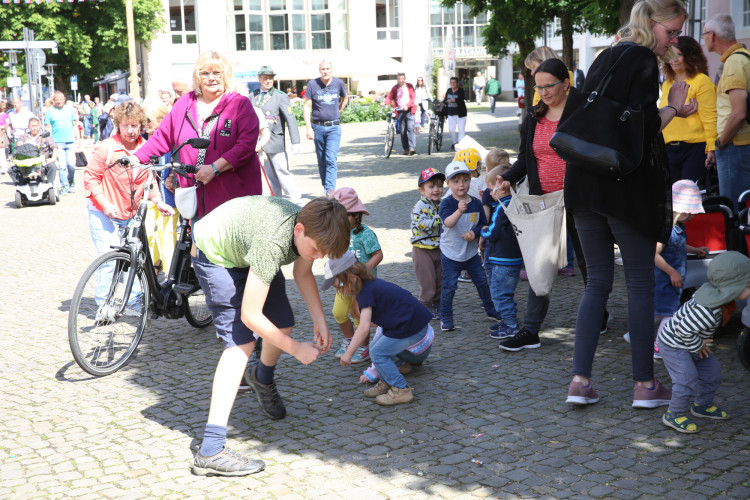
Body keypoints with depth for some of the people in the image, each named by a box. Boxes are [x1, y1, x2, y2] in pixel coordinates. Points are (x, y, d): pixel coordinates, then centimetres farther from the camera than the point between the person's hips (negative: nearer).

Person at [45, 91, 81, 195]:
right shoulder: (50, 111, 5)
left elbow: (75, 125, 16)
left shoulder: (70, 109, 13)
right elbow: (47, 128, 5)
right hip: (57, 142, -2)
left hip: (70, 141, 2)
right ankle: (64, 186, 3)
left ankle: (71, 181, 20)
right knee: (62, 165, -6)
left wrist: (78, 139, 11)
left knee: (71, 164, -6)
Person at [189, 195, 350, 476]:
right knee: (241, 341, -20)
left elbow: (302, 273, 3)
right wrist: (296, 349, -26)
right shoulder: (272, 244, -43)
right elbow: (250, 315, -36)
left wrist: (320, 322, -7)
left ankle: (262, 379, 44)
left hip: (248, 250, 8)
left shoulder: (312, 230, -20)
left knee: (283, 325, 7)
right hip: (216, 254, -8)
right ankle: (211, 450, -24)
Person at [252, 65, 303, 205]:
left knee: (283, 172, -7)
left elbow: (291, 119, -11)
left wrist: (295, 142, -18)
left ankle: (296, 203, -3)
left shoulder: (280, 96, -6)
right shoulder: (253, 95, 10)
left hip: (275, 141, -5)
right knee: (270, 175, 10)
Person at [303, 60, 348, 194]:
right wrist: (309, 128, -11)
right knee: (321, 161, 9)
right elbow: (307, 107, -3)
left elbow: (345, 99, 23)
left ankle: (330, 192, -16)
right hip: (317, 127, 1)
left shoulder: (339, 83, 2)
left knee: (331, 159, -12)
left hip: (334, 127, -1)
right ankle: (326, 187, 23)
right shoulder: (312, 84, -3)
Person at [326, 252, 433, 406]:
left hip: (413, 327, -10)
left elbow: (364, 328, -26)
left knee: (378, 353, -5)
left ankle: (401, 390, 0)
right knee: (375, 346, 13)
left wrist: (348, 354, -20)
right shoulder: (371, 284, 10)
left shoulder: (366, 292, -19)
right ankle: (386, 382, 26)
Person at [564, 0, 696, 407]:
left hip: (585, 186, 8)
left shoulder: (605, 58, 16)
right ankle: (645, 384, 11)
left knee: (597, 282, 11)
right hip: (625, 187, -7)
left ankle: (580, 380, 6)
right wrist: (673, 108, -1)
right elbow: (642, 130, -18)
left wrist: (669, 112, 19)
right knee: (640, 283, 4)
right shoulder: (643, 61, -10)